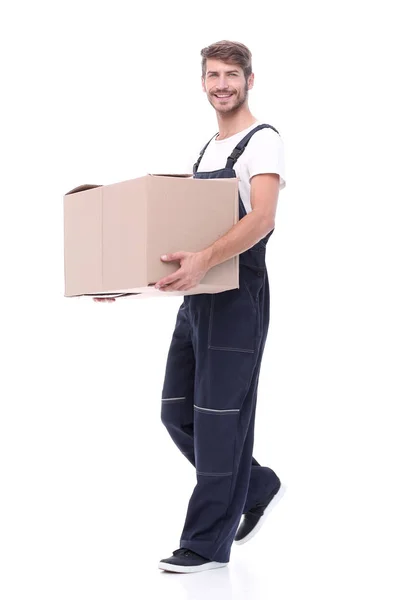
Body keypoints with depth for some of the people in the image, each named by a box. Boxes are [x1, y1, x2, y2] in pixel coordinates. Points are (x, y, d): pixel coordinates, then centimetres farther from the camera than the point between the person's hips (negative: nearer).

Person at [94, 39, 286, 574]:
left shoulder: (262, 141, -9)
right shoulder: (205, 150, 19)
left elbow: (261, 219, -26)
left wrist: (204, 261, -41)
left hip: (238, 298, -9)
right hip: (197, 299, 9)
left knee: (218, 420, -5)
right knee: (178, 414, 10)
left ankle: (207, 543, 4)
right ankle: (256, 488, 29)